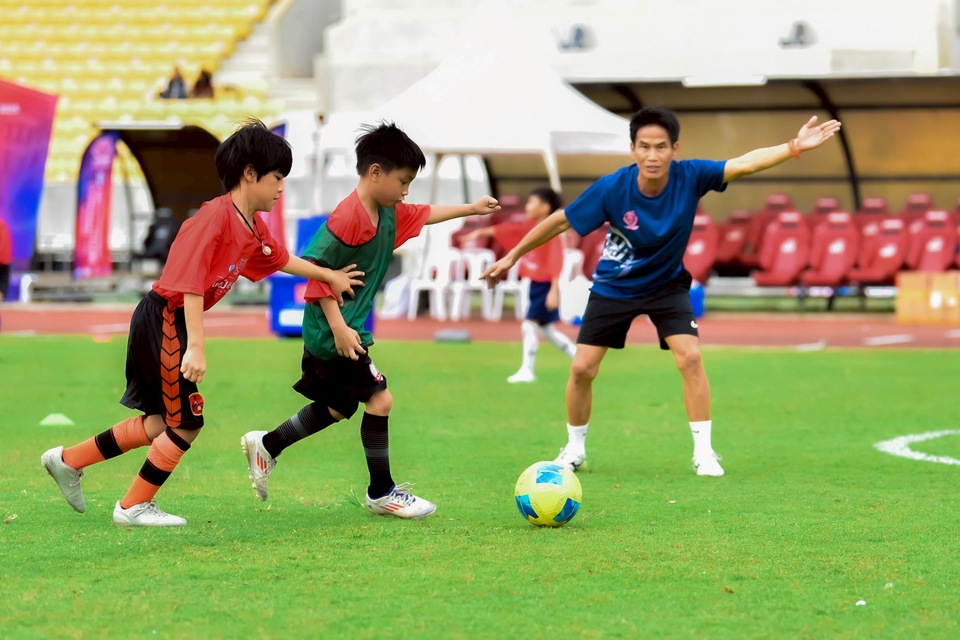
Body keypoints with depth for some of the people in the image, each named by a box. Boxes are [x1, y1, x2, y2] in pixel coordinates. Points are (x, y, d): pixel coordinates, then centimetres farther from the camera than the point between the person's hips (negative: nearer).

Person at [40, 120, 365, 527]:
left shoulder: (254, 229, 8)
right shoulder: (216, 215, -21)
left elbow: (280, 260, 30)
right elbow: (190, 283, -26)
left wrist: (329, 276, 35)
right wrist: (196, 346, -31)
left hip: (170, 324, 9)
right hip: (164, 319, -9)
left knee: (159, 423, 14)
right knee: (186, 423, -1)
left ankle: (68, 461, 25)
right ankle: (135, 507, 12)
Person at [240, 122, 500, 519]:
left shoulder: (388, 215, 7)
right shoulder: (348, 217, -21)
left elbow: (425, 215, 28)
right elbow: (315, 267, -23)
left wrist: (472, 209, 31)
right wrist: (339, 328, -25)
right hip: (335, 332, -10)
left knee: (337, 408, 20)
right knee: (380, 399, -7)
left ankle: (266, 446, 33)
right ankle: (381, 492, 3)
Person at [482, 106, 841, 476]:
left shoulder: (690, 177, -24)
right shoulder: (612, 189, -27)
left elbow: (745, 163, -33)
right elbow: (561, 222, -15)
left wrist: (794, 148, -47)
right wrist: (513, 256, -10)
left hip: (666, 283, 0)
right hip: (614, 287, 0)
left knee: (690, 357, -18)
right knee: (582, 368, -3)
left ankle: (704, 452, -7)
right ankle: (574, 449, 21)